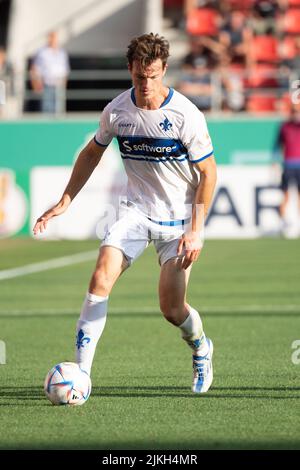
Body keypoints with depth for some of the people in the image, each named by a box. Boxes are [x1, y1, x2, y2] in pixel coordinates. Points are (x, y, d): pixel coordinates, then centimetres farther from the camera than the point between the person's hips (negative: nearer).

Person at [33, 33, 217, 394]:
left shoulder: (186, 115, -18)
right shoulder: (116, 111, -6)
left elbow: (208, 173, -10)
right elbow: (92, 153, 13)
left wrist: (195, 231, -15)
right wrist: (65, 201, 10)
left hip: (178, 217, -3)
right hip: (136, 211, 3)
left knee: (172, 309, -4)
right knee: (101, 279, -19)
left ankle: (201, 350, 32)